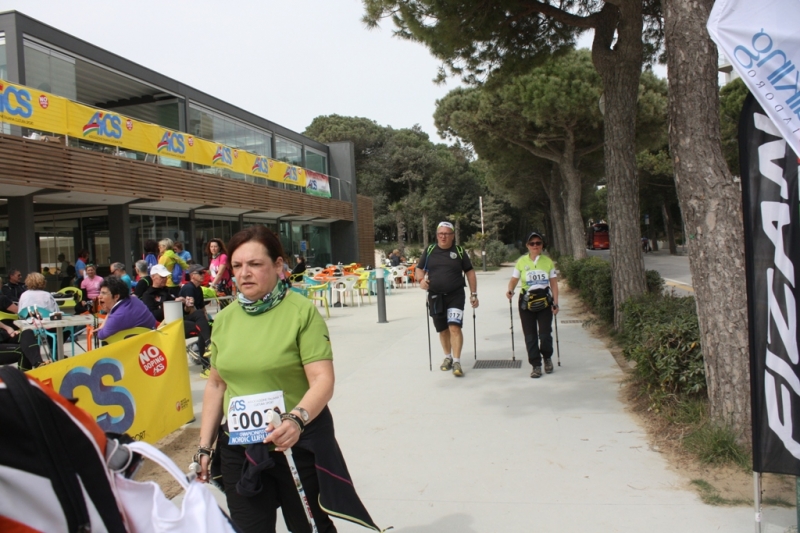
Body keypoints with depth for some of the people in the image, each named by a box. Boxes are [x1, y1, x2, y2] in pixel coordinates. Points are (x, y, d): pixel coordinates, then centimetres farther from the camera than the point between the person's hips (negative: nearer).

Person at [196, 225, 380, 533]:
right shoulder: (224, 318, 2)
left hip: (299, 444, -3)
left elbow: (323, 380, -19)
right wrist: (204, 446, 9)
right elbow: (216, 385, 10)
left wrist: (297, 419, -36)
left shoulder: (302, 312, -13)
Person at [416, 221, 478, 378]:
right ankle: (447, 357, 32)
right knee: (443, 330, 13)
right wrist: (421, 280, -11)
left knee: (455, 327, -15)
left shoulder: (459, 251, 2)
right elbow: (419, 269, 11)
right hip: (435, 297, 2)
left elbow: (470, 272, 6)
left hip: (455, 296, -2)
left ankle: (457, 362, -10)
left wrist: (473, 294, 3)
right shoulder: (429, 251, 5)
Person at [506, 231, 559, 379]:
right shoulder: (521, 261, -1)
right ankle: (536, 365, 13)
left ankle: (547, 357, 25)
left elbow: (554, 284, 4)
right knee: (530, 336, 2)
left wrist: (555, 303, -1)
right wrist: (510, 290, -20)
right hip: (526, 302, 0)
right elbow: (514, 279, 0)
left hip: (545, 301, 0)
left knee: (545, 334, -4)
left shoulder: (548, 261, 2)